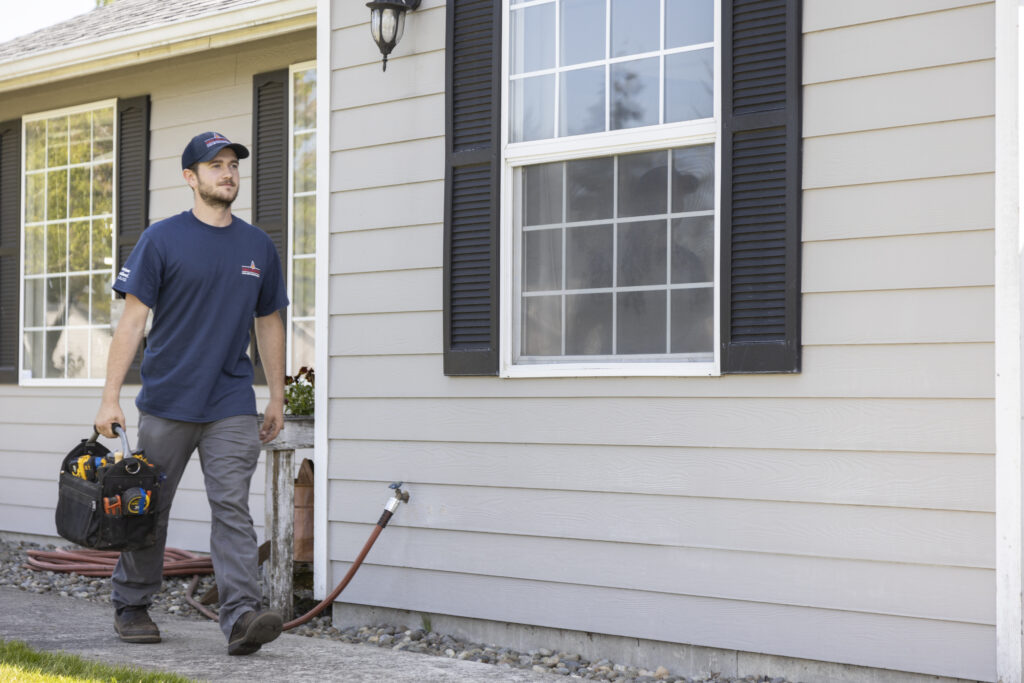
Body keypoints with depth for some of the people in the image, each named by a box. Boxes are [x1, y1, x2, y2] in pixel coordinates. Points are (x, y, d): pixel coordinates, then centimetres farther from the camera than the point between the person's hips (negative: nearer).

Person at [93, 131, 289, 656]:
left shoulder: (258, 246, 9)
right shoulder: (161, 239, -2)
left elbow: (269, 323, 16)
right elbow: (133, 319, -5)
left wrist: (277, 398, 14)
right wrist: (110, 397, -10)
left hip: (232, 406, 2)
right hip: (167, 401, -2)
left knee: (232, 507, -8)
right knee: (149, 508, 10)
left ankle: (242, 616, -14)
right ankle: (130, 606, 26)